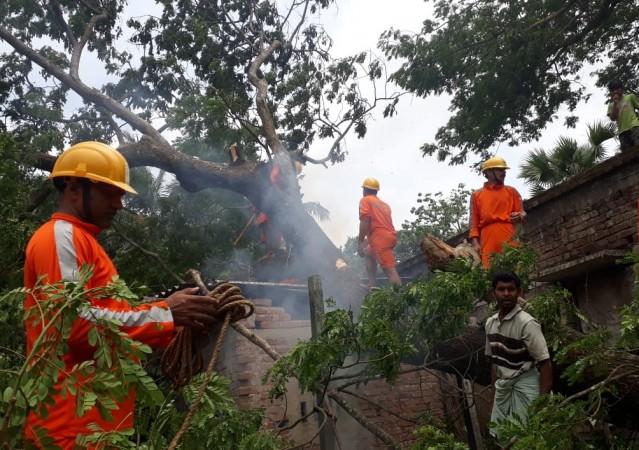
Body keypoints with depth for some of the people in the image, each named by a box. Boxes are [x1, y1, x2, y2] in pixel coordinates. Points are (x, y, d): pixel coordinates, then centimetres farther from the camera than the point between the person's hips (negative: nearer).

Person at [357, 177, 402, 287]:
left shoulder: (365, 200, 3)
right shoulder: (384, 204, 24)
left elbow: (364, 222, -10)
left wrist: (360, 243, -7)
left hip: (381, 239, -8)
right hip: (390, 236, 8)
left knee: (390, 270, -15)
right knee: (368, 253, 30)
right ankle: (372, 286, 24)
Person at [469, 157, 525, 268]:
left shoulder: (512, 191, 18)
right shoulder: (476, 195, 14)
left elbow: (521, 212, 14)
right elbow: (474, 221, 10)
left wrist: (519, 216, -11)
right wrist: (475, 242, -3)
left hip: (510, 241, 1)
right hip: (488, 244, -1)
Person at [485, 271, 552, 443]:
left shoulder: (527, 323, -18)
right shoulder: (490, 323, 3)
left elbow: (544, 362, -18)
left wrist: (543, 400, -21)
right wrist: (495, 387, 13)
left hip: (524, 384, -6)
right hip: (503, 384, 7)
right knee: (498, 434, 13)